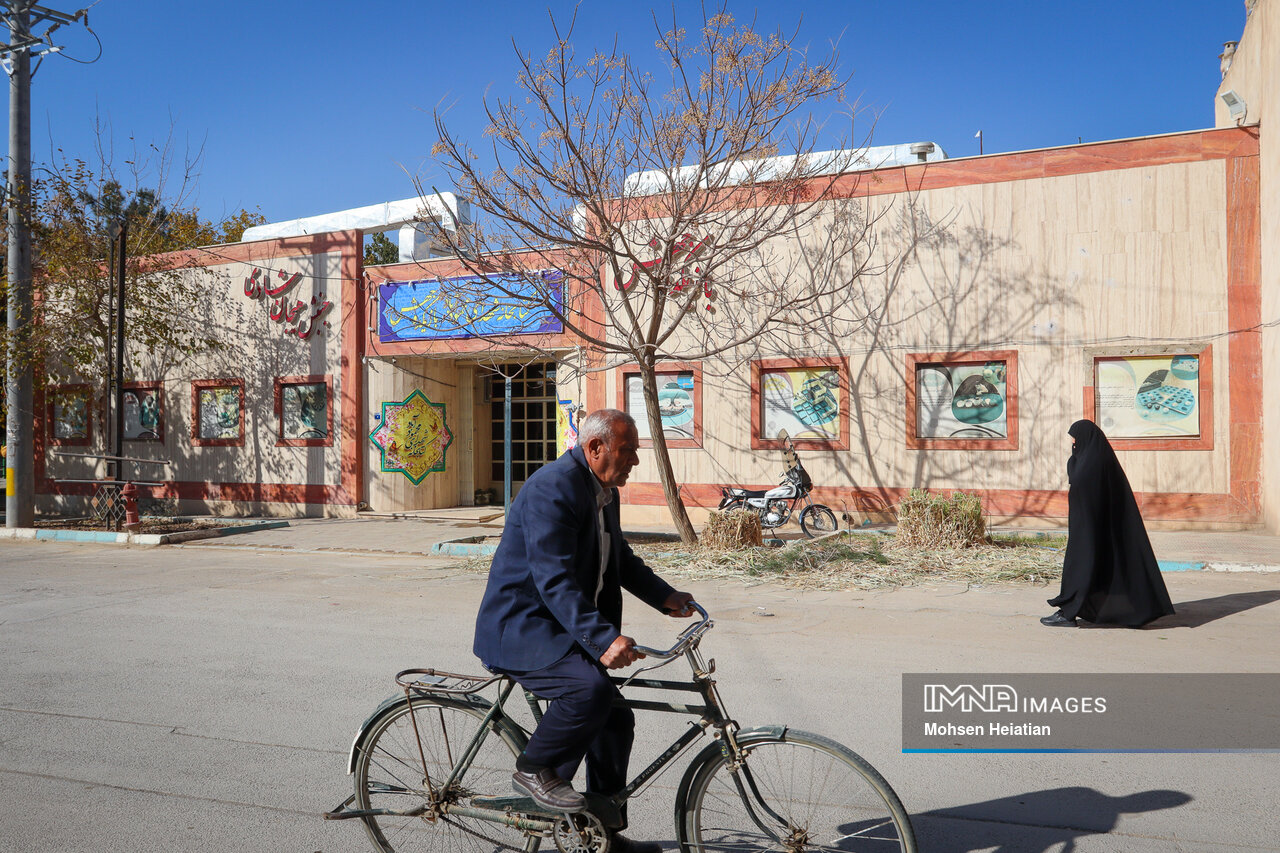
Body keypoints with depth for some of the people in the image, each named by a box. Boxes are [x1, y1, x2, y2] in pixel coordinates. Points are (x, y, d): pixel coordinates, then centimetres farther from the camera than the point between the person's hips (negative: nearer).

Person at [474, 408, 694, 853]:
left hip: (563, 630, 10)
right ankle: (533, 770, -5)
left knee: (616, 719, 9)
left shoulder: (604, 492, 10)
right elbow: (554, 580, -30)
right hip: (521, 629, -10)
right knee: (592, 687, -31)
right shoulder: (553, 487, -22)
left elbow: (620, 559, 23)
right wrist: (603, 639, -38)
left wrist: (665, 596, 9)